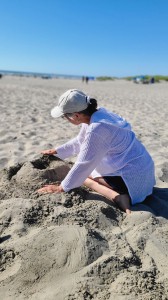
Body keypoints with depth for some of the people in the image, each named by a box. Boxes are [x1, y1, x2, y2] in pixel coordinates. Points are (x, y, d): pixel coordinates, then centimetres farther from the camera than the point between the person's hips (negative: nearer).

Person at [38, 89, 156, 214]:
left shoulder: (96, 130, -29)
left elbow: (84, 164, -22)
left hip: (133, 175, -9)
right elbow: (79, 141, 14)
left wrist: (62, 188, -11)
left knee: (83, 176, 5)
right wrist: (56, 151, 20)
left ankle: (118, 197, -11)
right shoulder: (97, 114, -1)